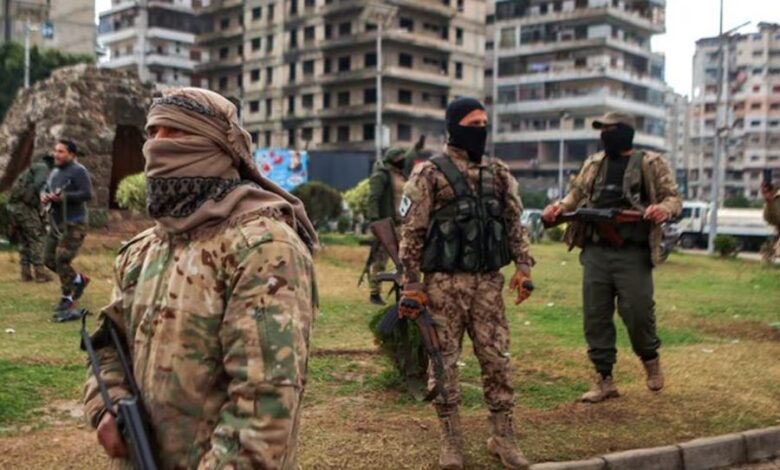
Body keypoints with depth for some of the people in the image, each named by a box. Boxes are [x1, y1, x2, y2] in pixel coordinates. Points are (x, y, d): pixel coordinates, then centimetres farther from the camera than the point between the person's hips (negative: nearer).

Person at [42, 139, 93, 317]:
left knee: (62, 259, -13)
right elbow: (46, 189, 23)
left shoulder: (78, 171, -11)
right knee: (49, 260, 10)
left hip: (73, 224, -9)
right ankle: (79, 279, 30)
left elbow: (87, 194, -19)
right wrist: (44, 196, -1)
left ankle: (67, 299, 1)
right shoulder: (54, 172, 16)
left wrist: (63, 197, -25)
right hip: (55, 223, 9)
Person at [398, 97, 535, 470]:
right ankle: (451, 440, 17)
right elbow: (411, 232, -6)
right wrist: (411, 285, -10)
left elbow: (514, 223, 13)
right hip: (444, 283, -4)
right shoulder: (430, 173, -4)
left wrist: (523, 266, 1)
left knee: (496, 359, 7)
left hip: (488, 282, 4)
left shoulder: (498, 173, 10)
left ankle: (503, 437, 19)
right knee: (444, 361, 4)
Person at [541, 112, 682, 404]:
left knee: (636, 313, -5)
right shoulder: (593, 164, 16)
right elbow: (577, 194, 17)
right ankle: (604, 379, 14)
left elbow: (674, 198, 0)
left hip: (633, 253, -4)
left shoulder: (651, 164, 3)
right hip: (595, 251, 4)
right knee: (595, 316, 3)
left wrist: (665, 209, -23)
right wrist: (559, 207, -5)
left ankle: (650, 358, 27)